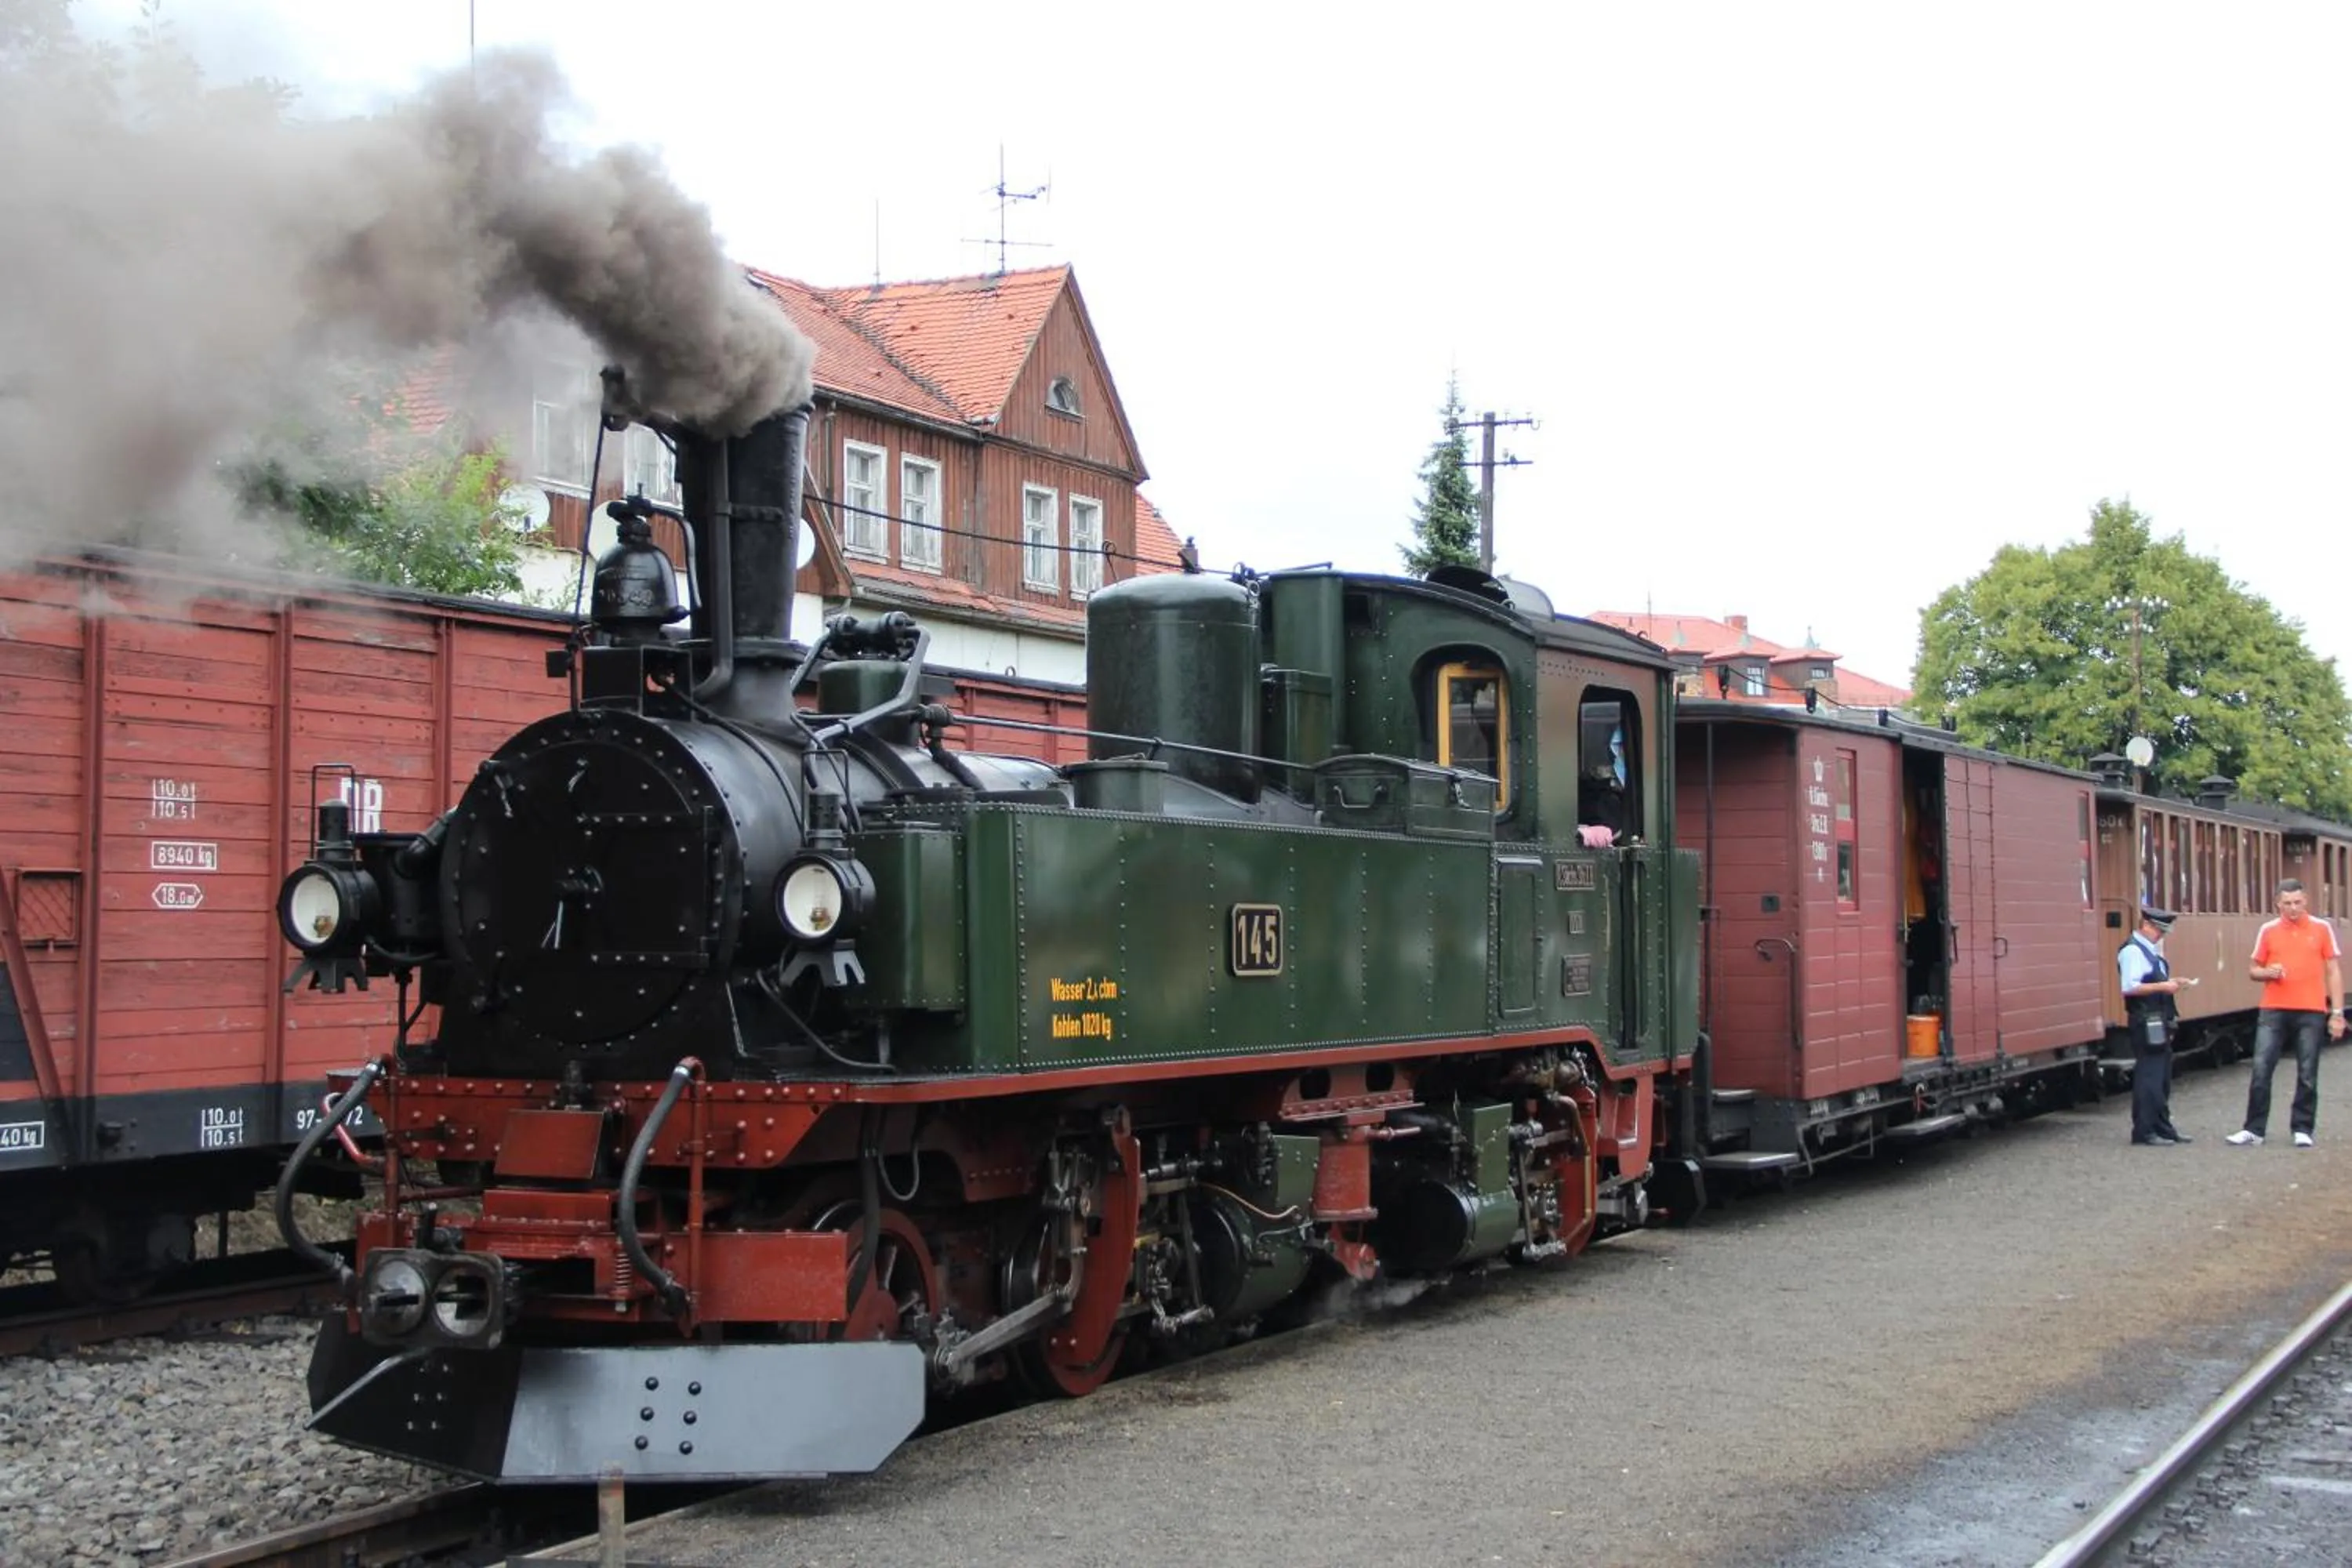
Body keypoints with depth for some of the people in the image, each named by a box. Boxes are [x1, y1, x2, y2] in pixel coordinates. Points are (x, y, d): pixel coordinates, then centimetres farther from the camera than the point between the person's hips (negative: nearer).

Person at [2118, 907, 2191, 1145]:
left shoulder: (2152, 950, 17)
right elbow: (2130, 987, -21)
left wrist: (2170, 983, 9)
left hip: (2160, 1022, 10)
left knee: (2163, 1078, 14)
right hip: (2146, 1024, -10)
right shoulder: (2132, 951, -13)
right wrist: (2162, 987, -21)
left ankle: (2163, 1127, 21)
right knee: (2149, 1076, -7)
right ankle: (2144, 1131, -3)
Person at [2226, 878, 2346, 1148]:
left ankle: (2303, 1130, 10)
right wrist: (2267, 973, -11)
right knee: (2261, 1070, -3)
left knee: (2307, 1075, 2)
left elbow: (2333, 971, 4)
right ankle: (2254, 1129, 4)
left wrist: (2337, 1012, -1)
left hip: (2311, 1011, -1)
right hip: (2273, 1011, 1)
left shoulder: (2322, 929, 3)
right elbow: (2254, 969, 13)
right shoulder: (2268, 930, 7)